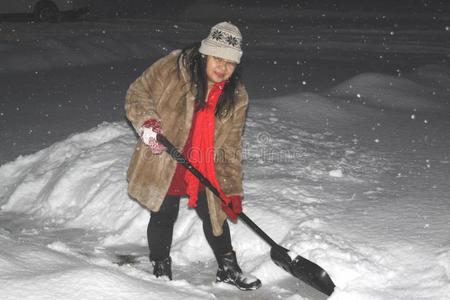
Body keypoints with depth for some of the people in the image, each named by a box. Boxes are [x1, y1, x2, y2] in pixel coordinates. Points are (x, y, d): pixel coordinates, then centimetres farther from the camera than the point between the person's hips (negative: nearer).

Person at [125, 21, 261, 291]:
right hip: (163, 164, -3)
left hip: (206, 172, 3)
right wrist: (147, 121, -26)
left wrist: (232, 190, -7)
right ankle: (161, 271, 31)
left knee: (215, 214, 13)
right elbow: (138, 93, -6)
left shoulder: (237, 97, -5)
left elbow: (230, 147, -2)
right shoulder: (172, 68, -15)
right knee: (164, 217, 9)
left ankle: (228, 269, 32)